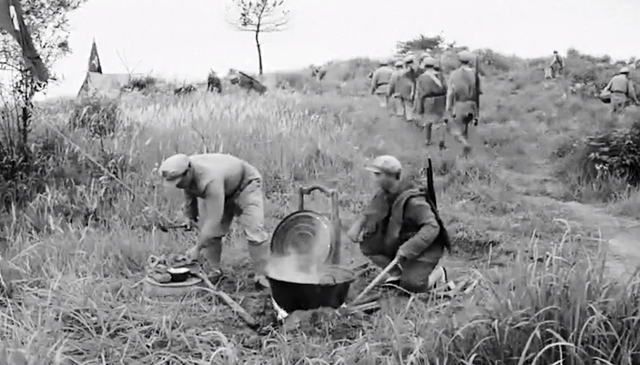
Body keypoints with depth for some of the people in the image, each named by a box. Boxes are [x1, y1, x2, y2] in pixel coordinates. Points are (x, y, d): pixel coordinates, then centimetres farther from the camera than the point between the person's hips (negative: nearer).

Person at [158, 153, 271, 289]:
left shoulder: (210, 180, -45)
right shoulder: (184, 174, -19)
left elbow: (213, 218, -42)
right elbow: (189, 193, 7)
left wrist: (198, 248, -37)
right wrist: (190, 216, 12)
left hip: (245, 186, -8)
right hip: (222, 192, 8)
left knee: (253, 231, -19)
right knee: (209, 230, -4)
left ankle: (261, 275, -11)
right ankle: (214, 270, 8)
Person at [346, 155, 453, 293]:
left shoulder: (412, 200, -27)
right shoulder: (384, 194, -3)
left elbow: (432, 227, -32)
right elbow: (369, 214, 7)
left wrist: (407, 248, -38)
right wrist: (357, 226, -16)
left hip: (423, 247, -7)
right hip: (398, 243, 7)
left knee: (411, 285, -24)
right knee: (367, 242, -9)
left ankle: (437, 273, 9)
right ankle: (396, 273, 8)